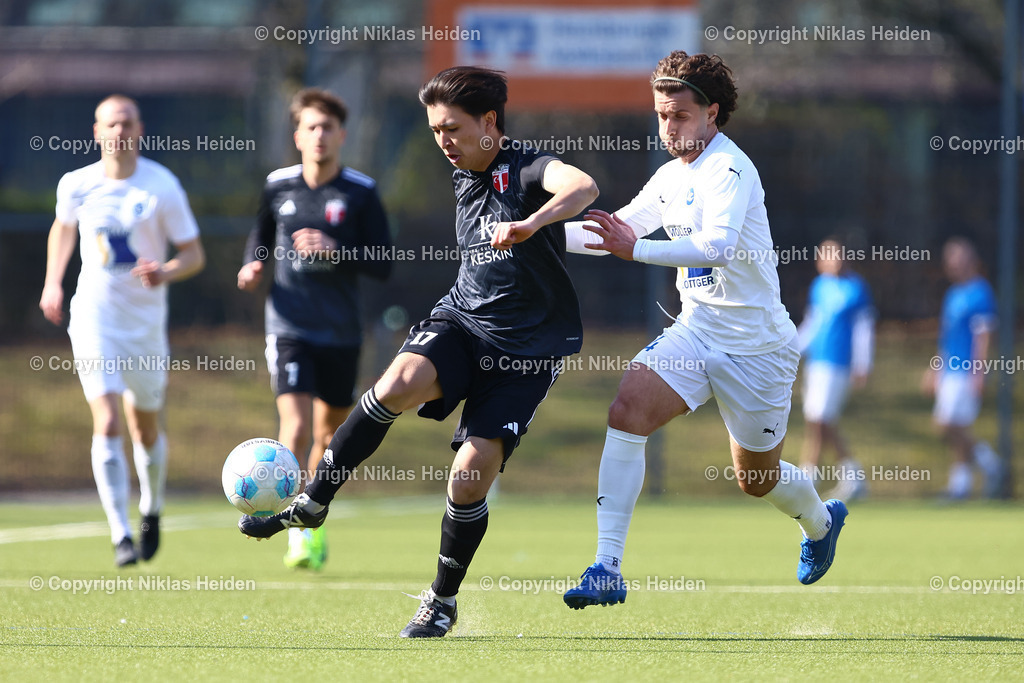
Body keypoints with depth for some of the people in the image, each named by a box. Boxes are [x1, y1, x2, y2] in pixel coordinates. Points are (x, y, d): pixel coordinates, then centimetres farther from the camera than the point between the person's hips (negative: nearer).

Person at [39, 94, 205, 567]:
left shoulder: (163, 186, -8)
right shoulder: (75, 186, -2)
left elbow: (194, 254, -3)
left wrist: (166, 272, -23)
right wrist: (52, 283, 14)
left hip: (146, 320, 0)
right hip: (93, 318, 0)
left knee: (145, 430, 13)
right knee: (107, 423, -17)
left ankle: (152, 510, 42)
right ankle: (120, 535, -18)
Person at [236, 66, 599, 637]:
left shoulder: (527, 167, -14)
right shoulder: (465, 179, 11)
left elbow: (584, 187, -37)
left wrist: (530, 224, -55)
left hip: (526, 350, -5)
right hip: (461, 320, 5)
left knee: (472, 475, -12)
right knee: (396, 385, -28)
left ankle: (443, 600, 10)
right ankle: (311, 504, -17)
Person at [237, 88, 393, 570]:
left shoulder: (361, 193, -4)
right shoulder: (278, 186, 1)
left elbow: (383, 264, -5)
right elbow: (262, 230, 22)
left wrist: (335, 250, -20)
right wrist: (254, 262, 2)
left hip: (341, 333, 1)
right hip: (289, 327, -1)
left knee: (329, 434, 13)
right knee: (295, 427, -17)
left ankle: (315, 524, 34)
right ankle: (298, 533, -12)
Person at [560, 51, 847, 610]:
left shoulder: (729, 169, -20)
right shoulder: (672, 176, 7)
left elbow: (718, 245, -37)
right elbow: (621, 229, 19)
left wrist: (638, 251, -46)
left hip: (755, 344, -6)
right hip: (695, 330, 6)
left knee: (756, 477, 10)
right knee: (627, 411, -20)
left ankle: (821, 521, 48)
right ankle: (607, 569, -22)